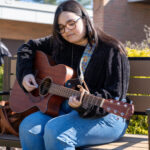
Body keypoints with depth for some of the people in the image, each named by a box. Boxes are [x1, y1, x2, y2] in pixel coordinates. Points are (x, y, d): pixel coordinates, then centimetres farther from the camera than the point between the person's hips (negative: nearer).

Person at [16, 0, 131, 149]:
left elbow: (114, 97, -14)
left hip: (103, 114, -6)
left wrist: (85, 104, -30)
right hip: (65, 108, 6)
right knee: (29, 127, -23)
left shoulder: (112, 50, -8)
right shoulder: (59, 44, 11)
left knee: (55, 130, -33)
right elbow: (28, 47, 25)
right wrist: (25, 73, 8)